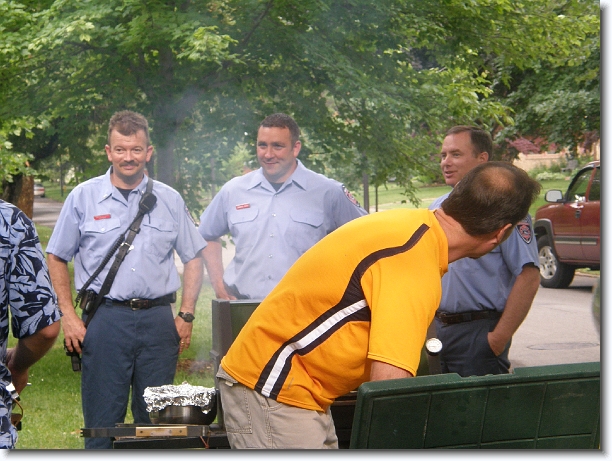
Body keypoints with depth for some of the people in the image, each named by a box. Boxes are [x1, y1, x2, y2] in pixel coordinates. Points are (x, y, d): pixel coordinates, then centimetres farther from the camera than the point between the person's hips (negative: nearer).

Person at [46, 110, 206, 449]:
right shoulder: (83, 198, 4)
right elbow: (56, 259, 8)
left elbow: (194, 258, 14)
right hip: (105, 319, -2)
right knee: (102, 424, -1)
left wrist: (186, 315, 4)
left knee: (157, 423, 7)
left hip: (157, 320, 2)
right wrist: (68, 317, -1)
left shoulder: (169, 200, 9)